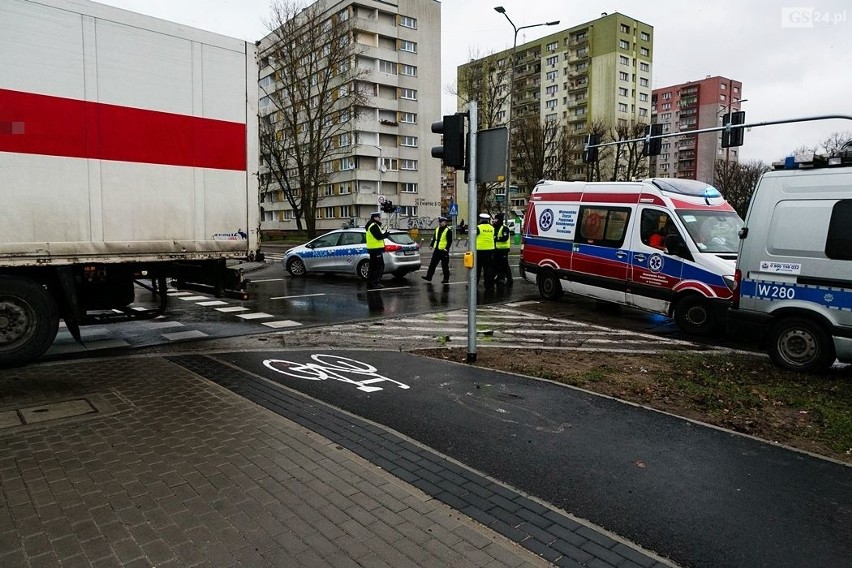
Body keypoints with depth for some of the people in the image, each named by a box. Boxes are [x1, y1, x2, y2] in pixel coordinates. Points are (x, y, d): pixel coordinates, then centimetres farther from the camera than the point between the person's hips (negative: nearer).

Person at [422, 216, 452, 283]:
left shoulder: (448, 230, -10)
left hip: (443, 251, -7)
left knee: (445, 266, 1)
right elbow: (434, 238, 21)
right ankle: (429, 277, 13)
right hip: (436, 250, 7)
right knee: (432, 264, 8)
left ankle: (446, 279, 10)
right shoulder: (437, 229, 13)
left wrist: (446, 248, -20)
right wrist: (431, 245, 11)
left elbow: (450, 241, -13)